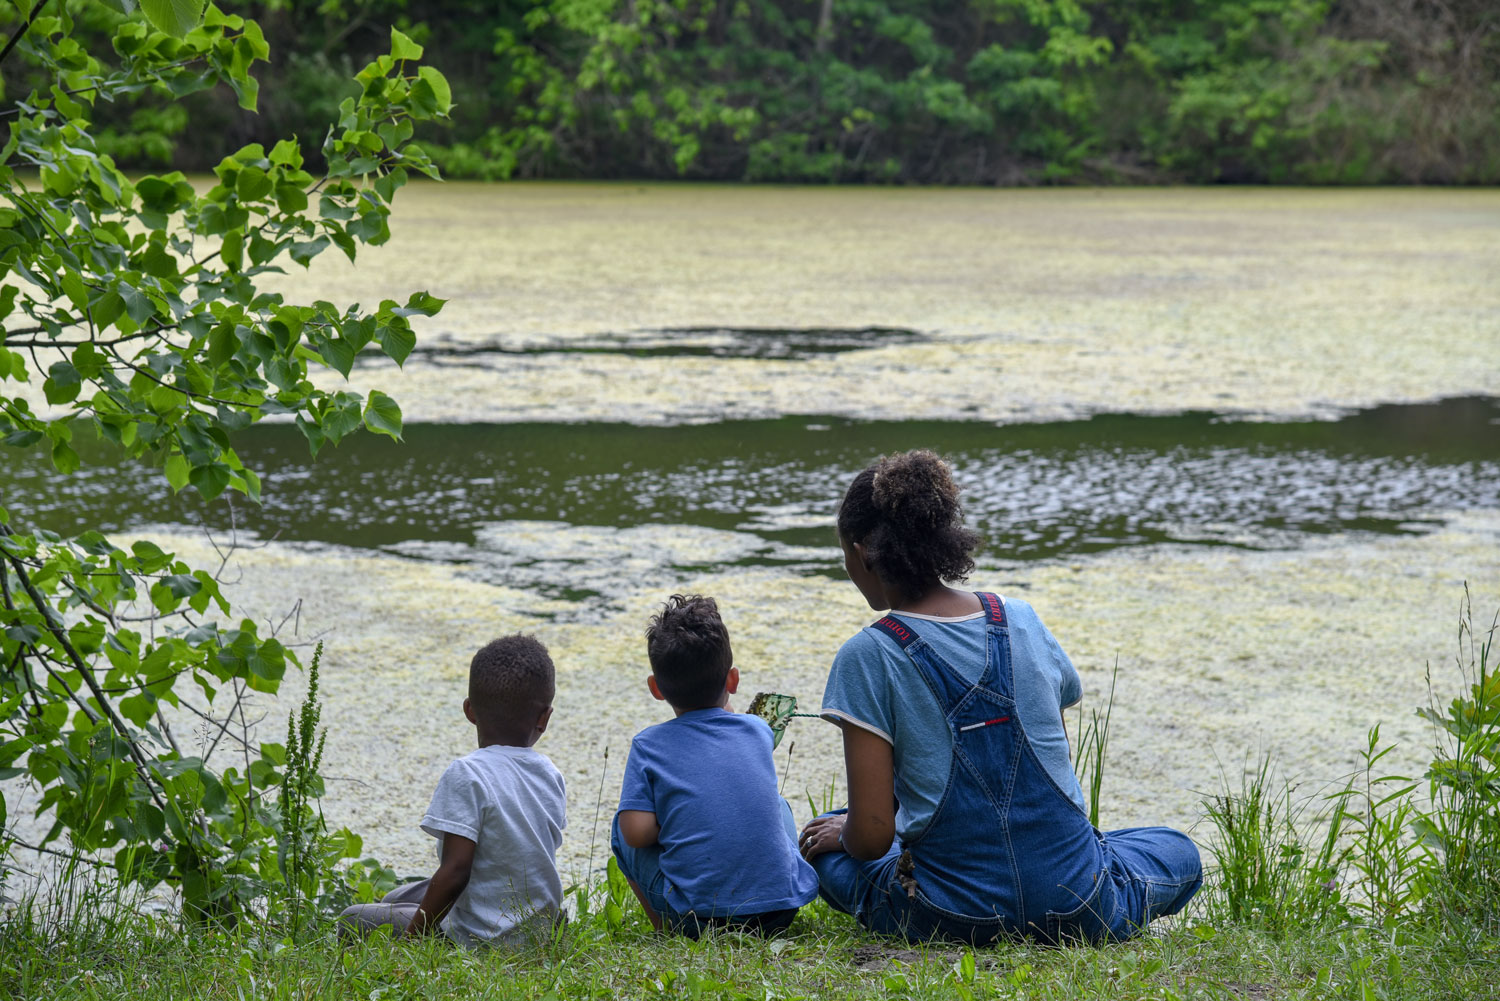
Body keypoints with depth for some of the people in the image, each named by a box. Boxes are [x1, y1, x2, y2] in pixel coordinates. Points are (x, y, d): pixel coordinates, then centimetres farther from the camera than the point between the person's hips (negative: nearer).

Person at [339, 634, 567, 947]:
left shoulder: (466, 775, -20)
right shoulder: (550, 774, 1)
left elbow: (455, 871, -23)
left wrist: (413, 934, -13)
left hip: (480, 939, -8)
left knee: (354, 919, 6)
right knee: (396, 899, 28)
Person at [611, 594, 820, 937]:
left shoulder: (649, 745, -2)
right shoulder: (758, 730, 8)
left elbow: (637, 832, -10)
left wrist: (674, 823, 9)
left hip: (696, 918, -3)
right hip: (781, 910, 3)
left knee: (620, 828, 19)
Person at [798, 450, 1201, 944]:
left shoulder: (868, 657, -11)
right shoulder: (1021, 620, 2)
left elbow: (873, 836, -13)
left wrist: (842, 834, 11)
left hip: (953, 917, -4)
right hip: (1080, 911, 4)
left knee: (822, 843, 25)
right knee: (1179, 851, 34)